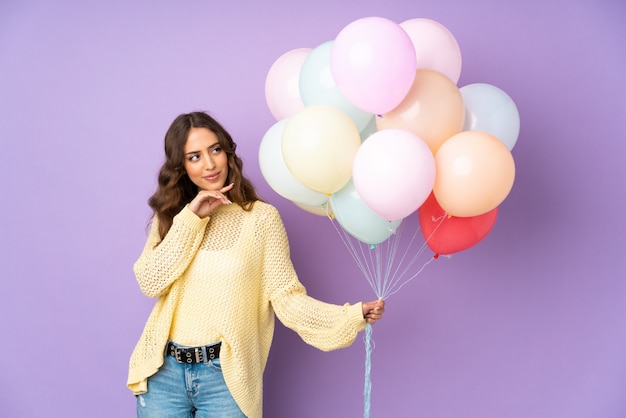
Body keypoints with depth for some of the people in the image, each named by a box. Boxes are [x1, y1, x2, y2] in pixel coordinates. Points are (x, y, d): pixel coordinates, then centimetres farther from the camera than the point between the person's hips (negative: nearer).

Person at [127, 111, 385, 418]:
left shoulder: (261, 217, -4)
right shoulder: (170, 216, 7)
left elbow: (286, 295, -9)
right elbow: (150, 284, -6)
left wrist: (351, 315, -22)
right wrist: (190, 218, -11)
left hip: (226, 376, -3)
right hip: (163, 372, 3)